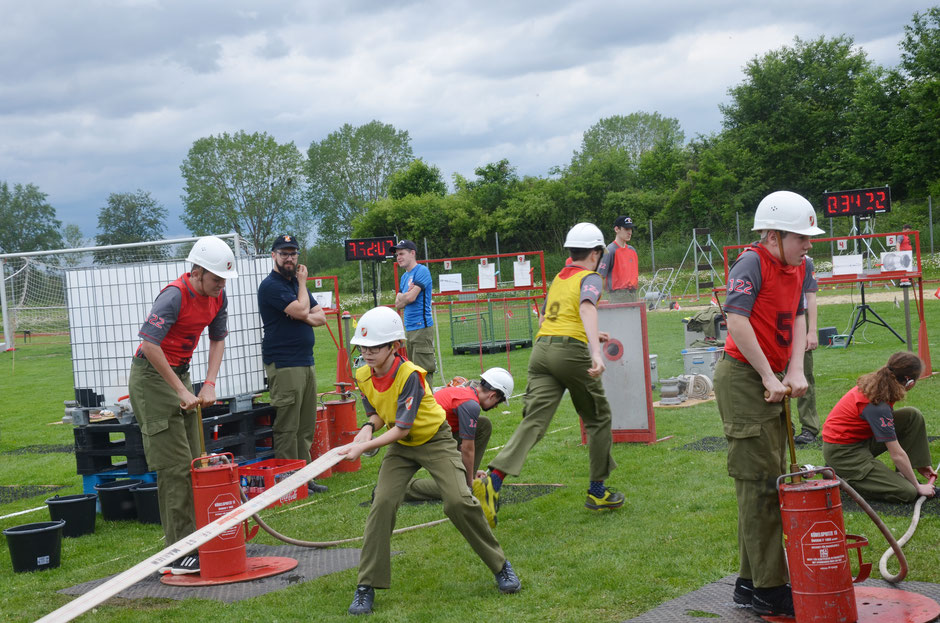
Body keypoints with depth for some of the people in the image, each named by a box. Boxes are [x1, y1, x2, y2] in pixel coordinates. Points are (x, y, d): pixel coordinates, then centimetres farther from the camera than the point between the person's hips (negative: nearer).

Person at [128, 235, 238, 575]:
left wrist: (209, 385, -1)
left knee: (192, 464, 9)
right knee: (174, 467, -11)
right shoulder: (175, 296, -24)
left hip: (179, 374, 8)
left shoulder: (217, 297, 2)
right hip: (152, 377, -8)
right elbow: (149, 344, -29)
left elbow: (218, 340, 13)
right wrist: (181, 391, -24)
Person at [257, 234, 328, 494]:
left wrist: (306, 316, -7)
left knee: (306, 426, 9)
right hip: (284, 365, -9)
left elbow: (321, 317, 16)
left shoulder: (295, 283, 20)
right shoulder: (271, 285, -8)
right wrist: (302, 282, -2)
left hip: (306, 362, 9)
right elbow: (301, 310, -18)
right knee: (287, 428, -7)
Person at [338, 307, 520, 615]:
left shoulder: (410, 375, -29)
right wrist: (369, 427, -19)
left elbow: (402, 428, -30)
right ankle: (366, 587, -7)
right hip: (400, 446, 5)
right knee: (382, 502, -14)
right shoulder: (364, 376, -9)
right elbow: (378, 414, 5)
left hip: (435, 441, -5)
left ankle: (500, 566, 5)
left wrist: (364, 446, -37)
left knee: (459, 501, -18)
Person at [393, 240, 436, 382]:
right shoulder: (404, 276, 19)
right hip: (409, 328, 9)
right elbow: (398, 304, 15)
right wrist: (407, 294, -4)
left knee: (423, 370, -11)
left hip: (422, 327, -9)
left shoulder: (422, 271, -8)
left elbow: (411, 297, -16)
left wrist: (402, 296, 5)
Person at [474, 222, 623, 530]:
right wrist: (596, 351, -31)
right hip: (571, 350, -5)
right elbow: (587, 309, -17)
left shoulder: (557, 279, 25)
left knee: (533, 421, -8)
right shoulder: (589, 277, 4)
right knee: (598, 418, 15)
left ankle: (493, 481, -29)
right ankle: (598, 492, 20)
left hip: (541, 348, 5)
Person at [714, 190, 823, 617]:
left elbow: (798, 319, 13)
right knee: (758, 480, -7)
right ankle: (768, 589, -1)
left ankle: (752, 580, 23)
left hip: (772, 381, 9)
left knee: (771, 481, 13)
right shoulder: (752, 263, -17)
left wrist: (794, 371, -2)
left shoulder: (798, 268, 9)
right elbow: (737, 321, -26)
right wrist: (769, 376, -21)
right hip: (742, 378, -9)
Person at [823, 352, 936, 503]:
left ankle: (902, 475, 4)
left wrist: (918, 465, 14)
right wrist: (918, 487, -10)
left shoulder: (876, 384, -2)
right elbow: (897, 455, -22)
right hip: (843, 452, -9)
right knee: (907, 493, -15)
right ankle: (843, 477, -3)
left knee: (913, 416, -3)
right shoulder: (877, 405, -29)